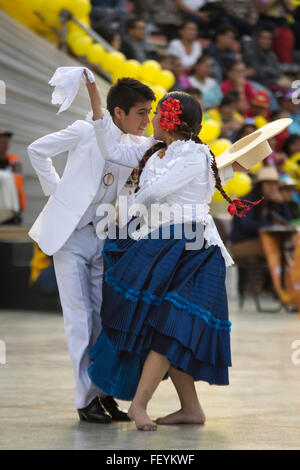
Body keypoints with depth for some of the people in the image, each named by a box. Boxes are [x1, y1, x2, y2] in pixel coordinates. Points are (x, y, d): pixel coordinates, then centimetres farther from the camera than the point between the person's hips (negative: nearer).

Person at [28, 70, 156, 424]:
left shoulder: (137, 146, 4)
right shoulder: (85, 132, -10)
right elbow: (37, 150, 0)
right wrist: (57, 192, -1)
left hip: (103, 238, 5)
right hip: (70, 235, -5)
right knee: (80, 317, -5)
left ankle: (104, 392, 14)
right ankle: (86, 398, -1)